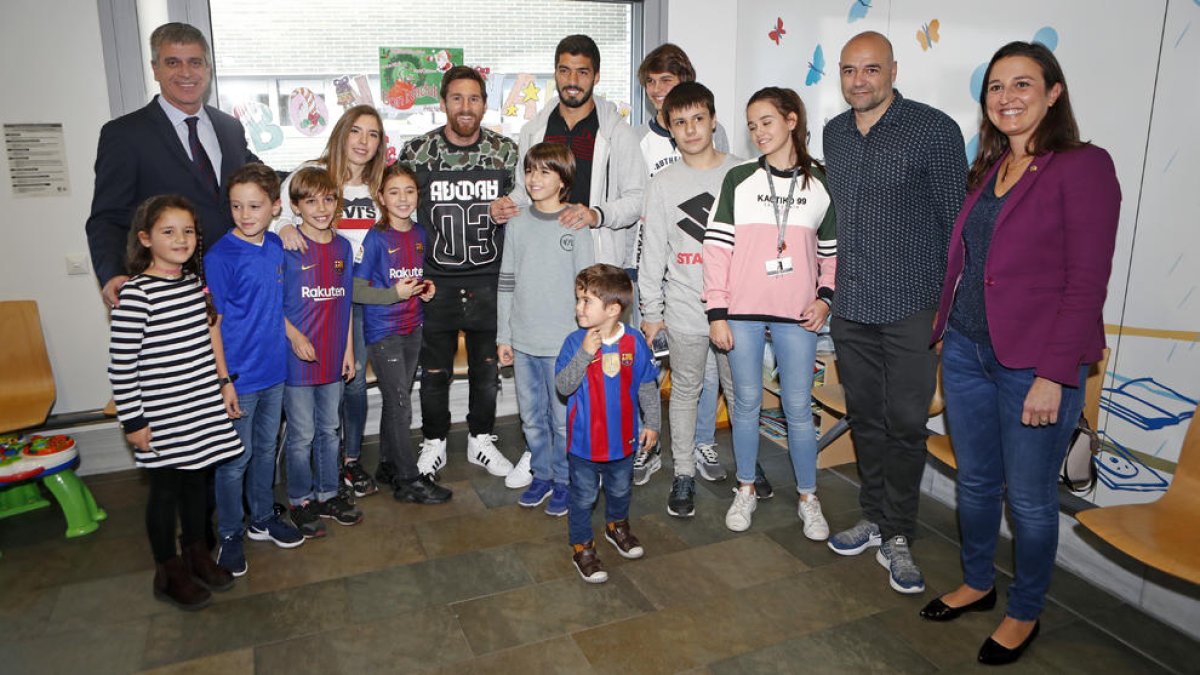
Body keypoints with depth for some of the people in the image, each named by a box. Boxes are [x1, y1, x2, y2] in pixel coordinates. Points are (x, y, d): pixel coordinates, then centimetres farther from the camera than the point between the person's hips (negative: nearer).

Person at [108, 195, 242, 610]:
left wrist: (223, 382, 14)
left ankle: (196, 553, 37)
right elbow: (120, 364, -15)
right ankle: (169, 574, 25)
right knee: (166, 489, 9)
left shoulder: (196, 281, 5)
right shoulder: (135, 294, -16)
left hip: (204, 408, 6)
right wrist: (133, 422, -13)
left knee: (196, 481, 18)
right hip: (162, 418, -6)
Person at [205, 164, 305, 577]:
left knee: (266, 449, 19)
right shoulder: (220, 257, -15)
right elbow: (213, 324, -13)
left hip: (274, 371, 6)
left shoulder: (277, 247, 2)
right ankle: (230, 535, 24)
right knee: (236, 459, 7)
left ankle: (263, 518, 35)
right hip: (238, 377, -6)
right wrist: (223, 380, -15)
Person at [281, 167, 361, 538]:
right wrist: (295, 337, -22)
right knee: (301, 435, 7)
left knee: (328, 430, 16)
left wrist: (348, 350, 9)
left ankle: (328, 494, 31)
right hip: (297, 358, -5)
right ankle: (300, 502, 24)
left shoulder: (342, 247, 5)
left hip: (333, 358, 5)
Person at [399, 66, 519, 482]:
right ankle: (434, 443, 29)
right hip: (435, 281, -1)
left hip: (489, 280, 1)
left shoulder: (506, 151, 1)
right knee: (435, 371, 10)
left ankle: (481, 441, 31)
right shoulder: (417, 151, -2)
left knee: (486, 368, 13)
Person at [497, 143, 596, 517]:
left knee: (563, 419, 6)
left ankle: (564, 480, 25)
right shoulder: (517, 224, 5)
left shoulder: (576, 225, -6)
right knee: (531, 417, 15)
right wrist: (503, 336, 7)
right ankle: (541, 475, 33)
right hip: (523, 342, 4)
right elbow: (506, 283, 8)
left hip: (563, 343, -4)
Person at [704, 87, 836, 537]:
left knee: (798, 407, 5)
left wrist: (825, 297, -2)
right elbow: (717, 246, -1)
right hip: (742, 311, 0)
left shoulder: (821, 182, 6)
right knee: (746, 401, 9)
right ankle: (746, 490, 26)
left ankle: (808, 498, 22)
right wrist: (717, 312, -6)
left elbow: (832, 251, 12)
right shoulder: (739, 179, 2)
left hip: (796, 314, 0)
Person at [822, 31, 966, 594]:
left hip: (910, 308, -5)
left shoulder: (933, 130, -8)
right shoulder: (834, 133, 9)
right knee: (865, 417, 14)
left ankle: (896, 537, 16)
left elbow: (956, 220, -7)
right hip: (850, 307, 5)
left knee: (904, 423, 0)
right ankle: (874, 517, 30)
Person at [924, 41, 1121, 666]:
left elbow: (1086, 283, -15)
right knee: (974, 482, 18)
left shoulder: (1084, 167, -10)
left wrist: (1053, 376, -18)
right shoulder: (989, 169, 10)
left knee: (1029, 498, 9)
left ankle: (1025, 613, 30)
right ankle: (977, 583, 39)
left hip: (1034, 366, -6)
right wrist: (946, 324, 9)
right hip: (967, 352, 6)